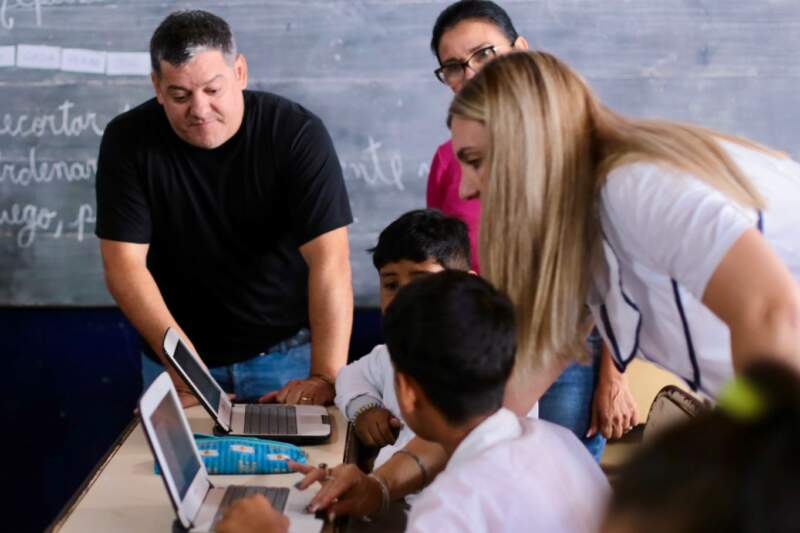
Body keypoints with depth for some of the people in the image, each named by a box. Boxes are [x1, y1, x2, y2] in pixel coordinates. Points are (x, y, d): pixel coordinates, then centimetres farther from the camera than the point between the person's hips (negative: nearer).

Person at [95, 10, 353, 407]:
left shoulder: (297, 133, -15)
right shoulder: (128, 140, -10)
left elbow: (329, 260, -21)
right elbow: (125, 265, -13)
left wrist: (325, 376, -31)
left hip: (285, 351, -1)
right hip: (176, 356, 2)